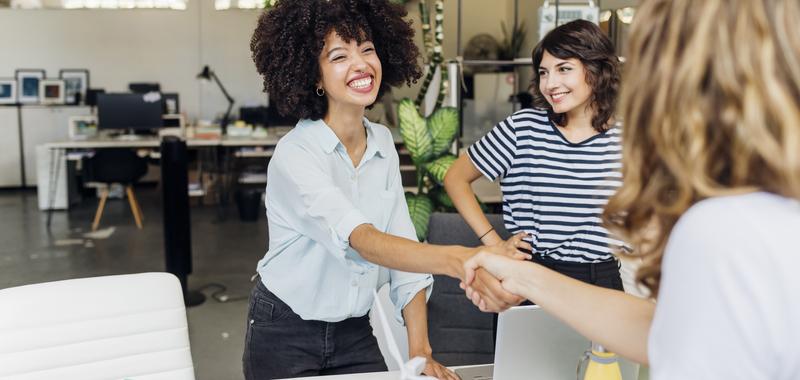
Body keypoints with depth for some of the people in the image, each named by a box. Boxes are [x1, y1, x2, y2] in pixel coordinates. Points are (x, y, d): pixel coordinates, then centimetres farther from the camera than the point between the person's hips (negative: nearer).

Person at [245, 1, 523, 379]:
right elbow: (361, 239, -39)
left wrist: (420, 349, -11)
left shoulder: (383, 143, -3)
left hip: (355, 331, 5)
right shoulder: (295, 154, -23)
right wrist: (456, 260, -55)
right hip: (284, 334, -5)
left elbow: (403, 244, -5)